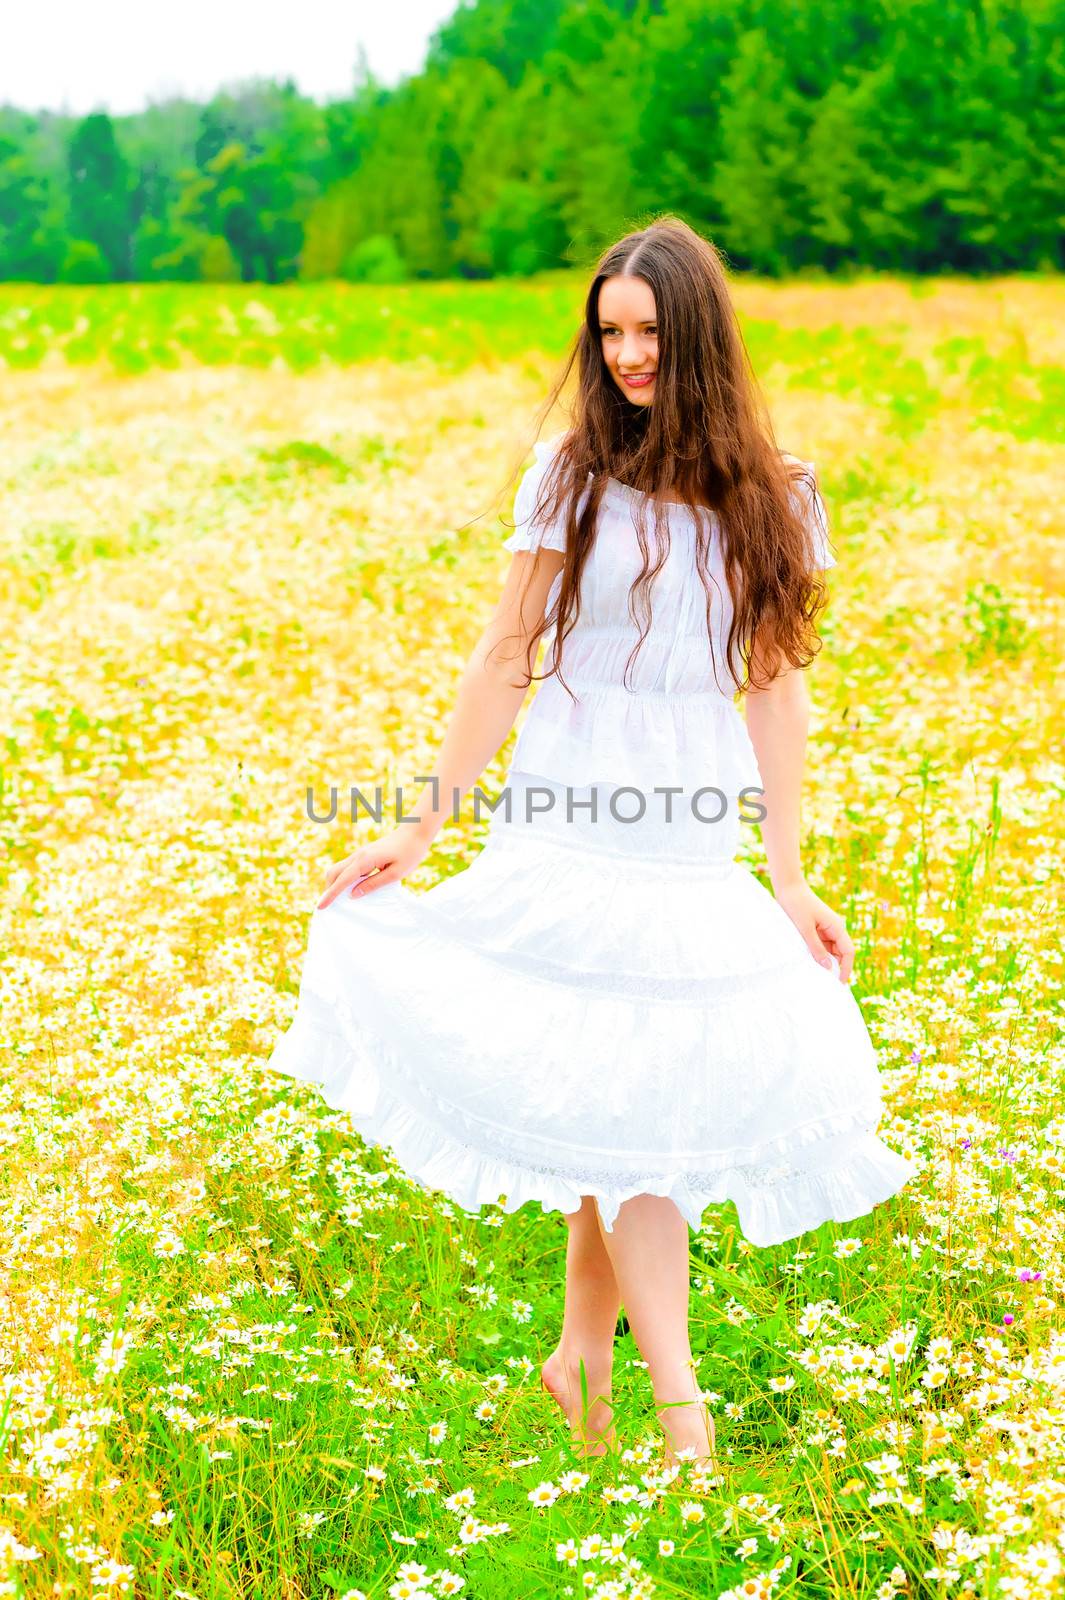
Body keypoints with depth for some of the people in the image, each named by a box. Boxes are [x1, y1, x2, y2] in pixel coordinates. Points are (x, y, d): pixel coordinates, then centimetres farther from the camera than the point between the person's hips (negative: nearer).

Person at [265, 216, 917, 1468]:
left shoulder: (772, 497, 6)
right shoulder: (573, 472, 1)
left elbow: (776, 687, 8)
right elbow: (504, 659, 4)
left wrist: (788, 880, 6)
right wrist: (420, 826, 3)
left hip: (698, 840, 2)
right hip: (570, 821, -2)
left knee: (652, 1104, 1)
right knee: (609, 1098, -5)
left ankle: (583, 1348, 19)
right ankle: (681, 1409, -1)